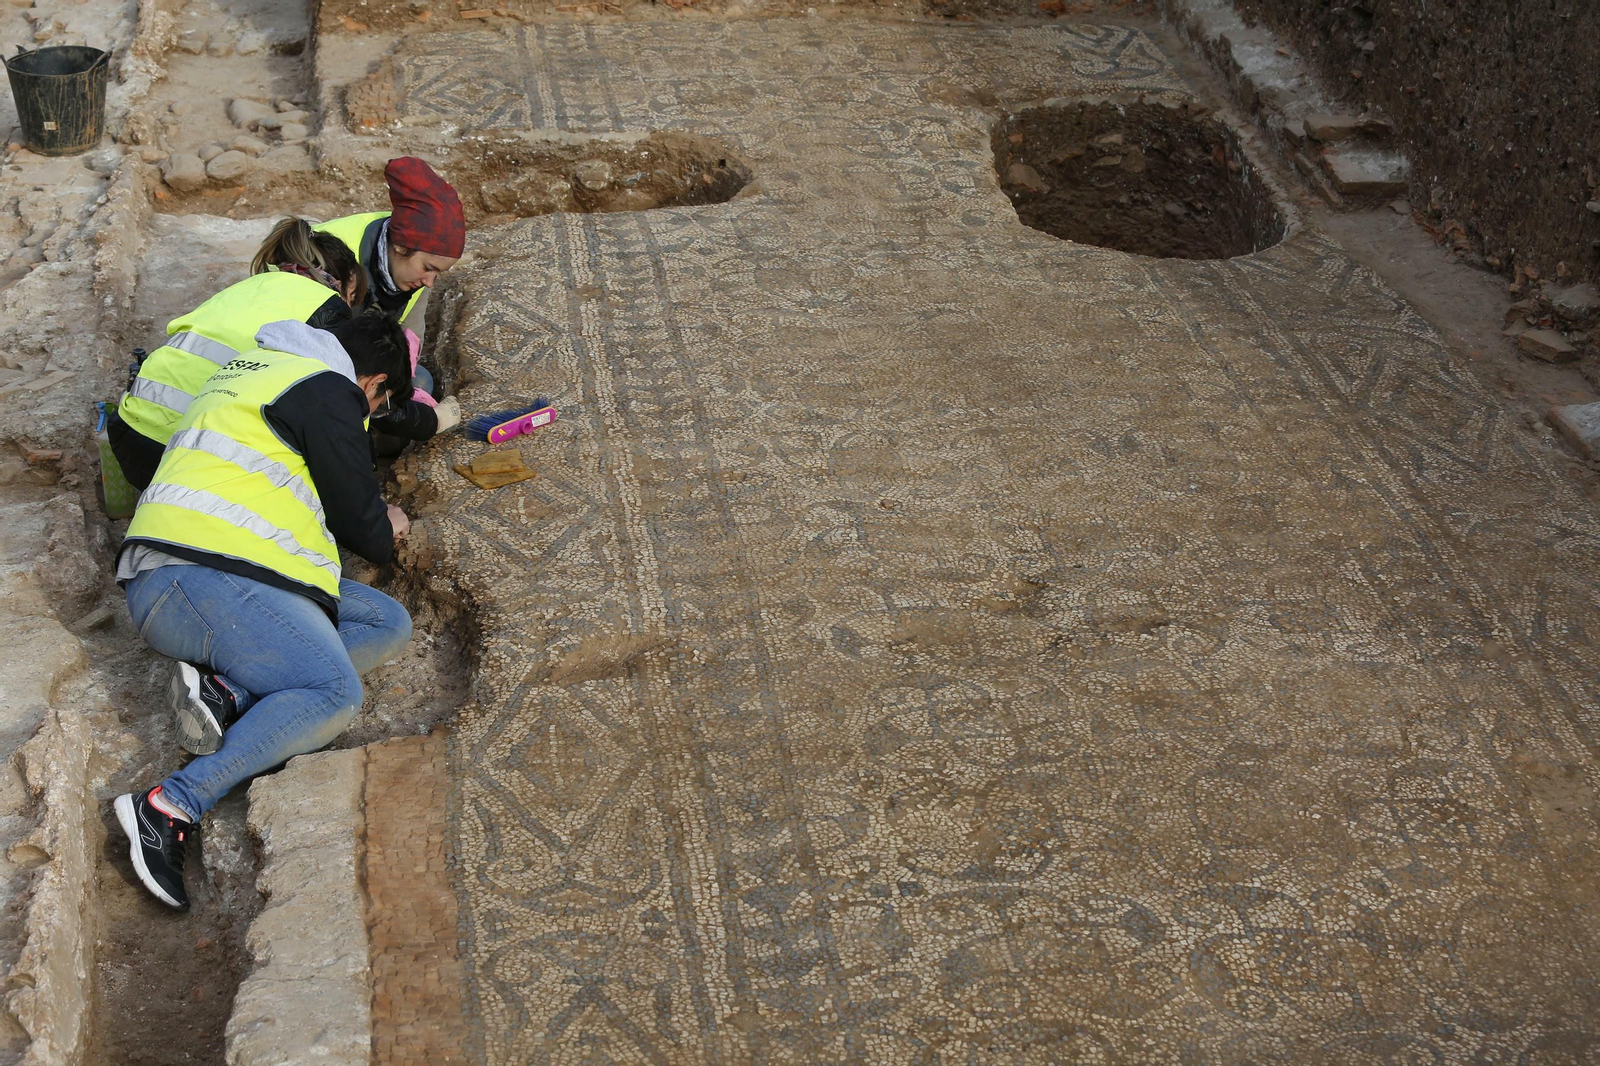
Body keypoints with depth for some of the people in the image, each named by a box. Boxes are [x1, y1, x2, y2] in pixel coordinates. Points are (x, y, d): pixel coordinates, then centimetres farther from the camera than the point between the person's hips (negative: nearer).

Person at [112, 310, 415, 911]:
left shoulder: (261, 367, 27)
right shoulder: (330, 392, -4)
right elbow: (358, 521, 0)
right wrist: (386, 533, 23)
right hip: (199, 577, -10)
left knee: (389, 624, 5)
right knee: (334, 693, -26)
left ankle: (226, 691, -13)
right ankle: (171, 807, -29)